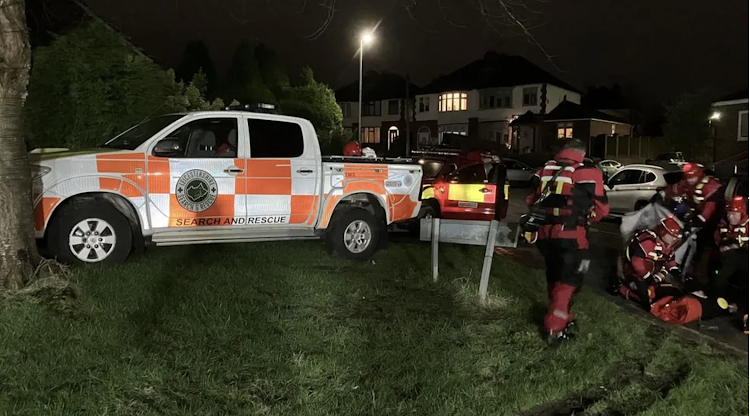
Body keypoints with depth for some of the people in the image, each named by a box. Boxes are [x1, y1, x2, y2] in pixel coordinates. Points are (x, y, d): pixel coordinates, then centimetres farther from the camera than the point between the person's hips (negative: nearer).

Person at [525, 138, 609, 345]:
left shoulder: (544, 170, 10)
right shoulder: (588, 172, -4)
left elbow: (531, 200, 15)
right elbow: (601, 208, -1)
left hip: (544, 234, 5)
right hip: (570, 235, -5)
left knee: (554, 277, 19)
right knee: (568, 279, 1)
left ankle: (562, 318, 33)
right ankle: (555, 328, -6)